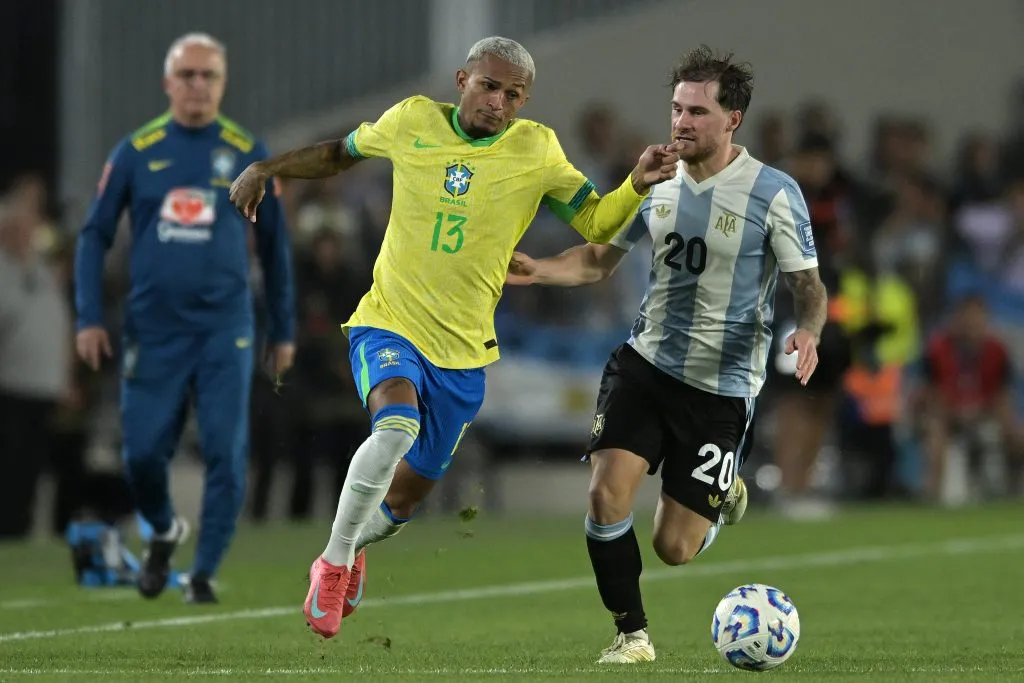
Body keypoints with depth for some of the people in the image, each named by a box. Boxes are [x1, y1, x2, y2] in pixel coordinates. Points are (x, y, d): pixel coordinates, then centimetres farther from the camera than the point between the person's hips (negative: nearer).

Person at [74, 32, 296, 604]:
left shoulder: (247, 154, 3)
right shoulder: (136, 152, 4)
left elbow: (274, 246, 11)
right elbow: (95, 235, 9)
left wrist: (284, 331, 12)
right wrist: (90, 318, 0)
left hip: (225, 329, -1)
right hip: (153, 330, 1)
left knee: (226, 453, -9)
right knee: (143, 452, -1)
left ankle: (205, 571, 1)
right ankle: (165, 531, 29)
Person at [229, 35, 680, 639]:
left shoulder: (537, 150, -2)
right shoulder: (412, 122, -3)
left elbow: (597, 224, -2)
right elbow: (341, 153, 16)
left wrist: (638, 185, -19)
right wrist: (265, 169, 8)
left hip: (464, 350, 2)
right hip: (389, 324, -2)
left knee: (409, 491, 10)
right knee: (398, 425, -33)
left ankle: (355, 547, 46)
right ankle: (334, 561, -16)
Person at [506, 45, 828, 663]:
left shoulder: (774, 193, -12)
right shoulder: (657, 182, 2)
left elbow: (809, 284, -5)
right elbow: (600, 260, 13)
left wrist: (808, 333, -27)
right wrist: (538, 271, -6)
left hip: (723, 388, -3)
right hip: (647, 363, 3)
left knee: (674, 549, -1)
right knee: (607, 492, -18)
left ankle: (724, 496, 36)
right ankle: (632, 634, 1)